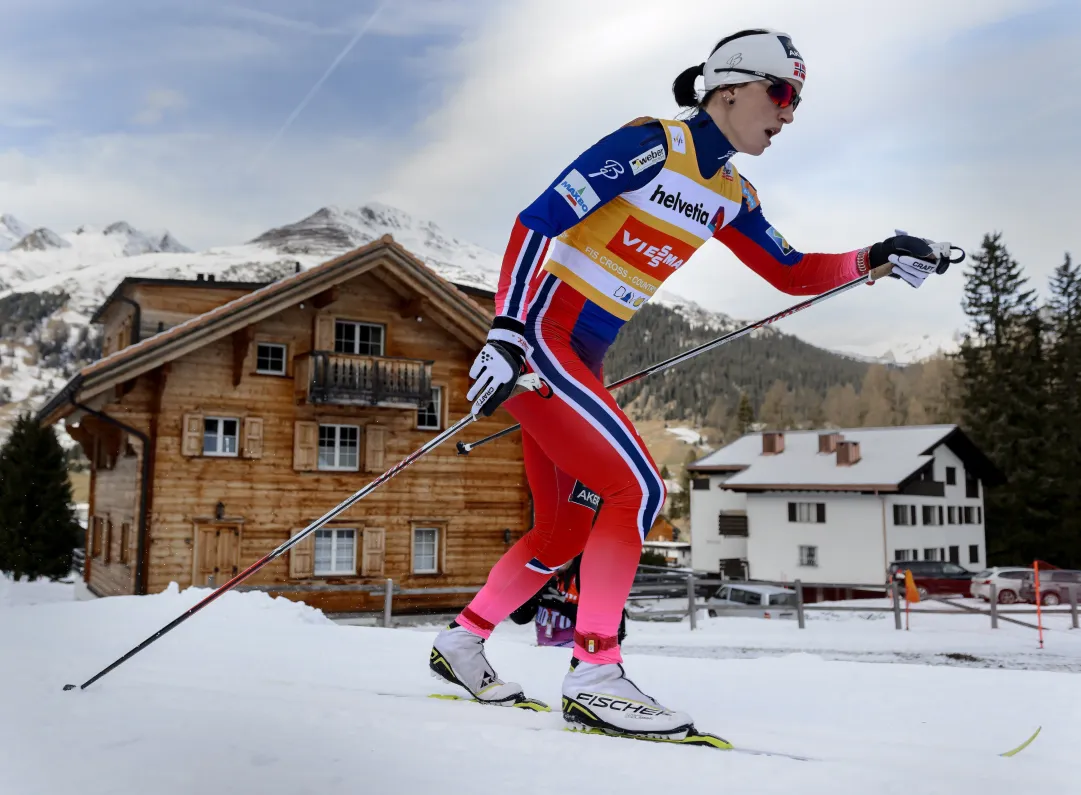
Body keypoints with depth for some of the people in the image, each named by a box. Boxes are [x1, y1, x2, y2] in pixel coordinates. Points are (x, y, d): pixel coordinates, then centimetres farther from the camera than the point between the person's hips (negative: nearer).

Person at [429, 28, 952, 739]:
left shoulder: (730, 195, 12)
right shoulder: (649, 146, -13)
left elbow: (792, 274, 18)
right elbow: (536, 220, -18)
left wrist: (876, 258, 3)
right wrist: (506, 331, -27)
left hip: (581, 361, 9)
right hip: (535, 340, -9)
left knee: (565, 529, 11)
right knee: (640, 490, -16)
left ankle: (462, 640, 26)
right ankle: (594, 674, -7)